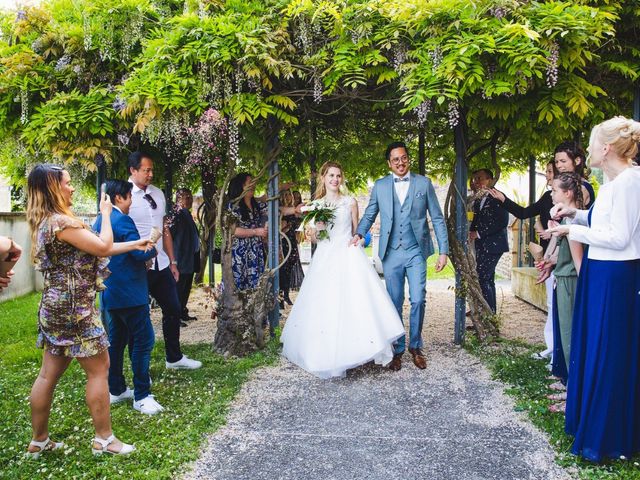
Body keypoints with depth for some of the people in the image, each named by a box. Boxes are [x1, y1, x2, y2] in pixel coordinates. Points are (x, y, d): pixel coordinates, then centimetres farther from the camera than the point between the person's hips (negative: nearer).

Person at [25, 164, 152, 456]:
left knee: (49, 374, 15)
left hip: (57, 306, 10)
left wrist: (134, 245, 18)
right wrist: (106, 213, -2)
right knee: (99, 368, 1)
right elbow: (103, 247, -16)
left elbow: (91, 250, 16)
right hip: (73, 308, -10)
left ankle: (39, 441, 26)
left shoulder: (46, 222, 13)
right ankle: (104, 439, 11)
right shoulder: (61, 221, -19)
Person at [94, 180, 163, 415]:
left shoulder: (100, 221, 13)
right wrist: (153, 249, -2)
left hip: (112, 293, 10)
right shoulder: (122, 220, -17)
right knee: (143, 340, -5)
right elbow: (140, 252, -22)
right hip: (129, 292, -10)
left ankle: (116, 389, 25)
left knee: (117, 340, 16)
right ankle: (141, 396, -1)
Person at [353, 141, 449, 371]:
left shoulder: (424, 183, 5)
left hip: (416, 251, -1)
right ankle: (397, 350, 18)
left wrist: (443, 251, 0)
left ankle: (415, 347, 15)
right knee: (394, 304, 5)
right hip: (391, 253, 1)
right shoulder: (380, 186, 9)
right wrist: (358, 234, -8)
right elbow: (369, 215, 13)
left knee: (418, 300, -6)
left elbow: (437, 219, 5)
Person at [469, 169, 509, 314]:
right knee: (488, 280, 11)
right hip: (481, 246, 8)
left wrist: (479, 233, -15)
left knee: (482, 278, -15)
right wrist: (472, 232, 0)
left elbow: (503, 221, -15)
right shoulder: (478, 200, 17)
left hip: (493, 244, -8)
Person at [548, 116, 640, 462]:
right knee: (590, 349, 17)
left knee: (609, 356, 1)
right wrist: (576, 213, 10)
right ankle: (589, 420, 33)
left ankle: (607, 438, 16)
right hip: (598, 274, 10)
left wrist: (572, 231, -12)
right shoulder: (612, 182, 12)